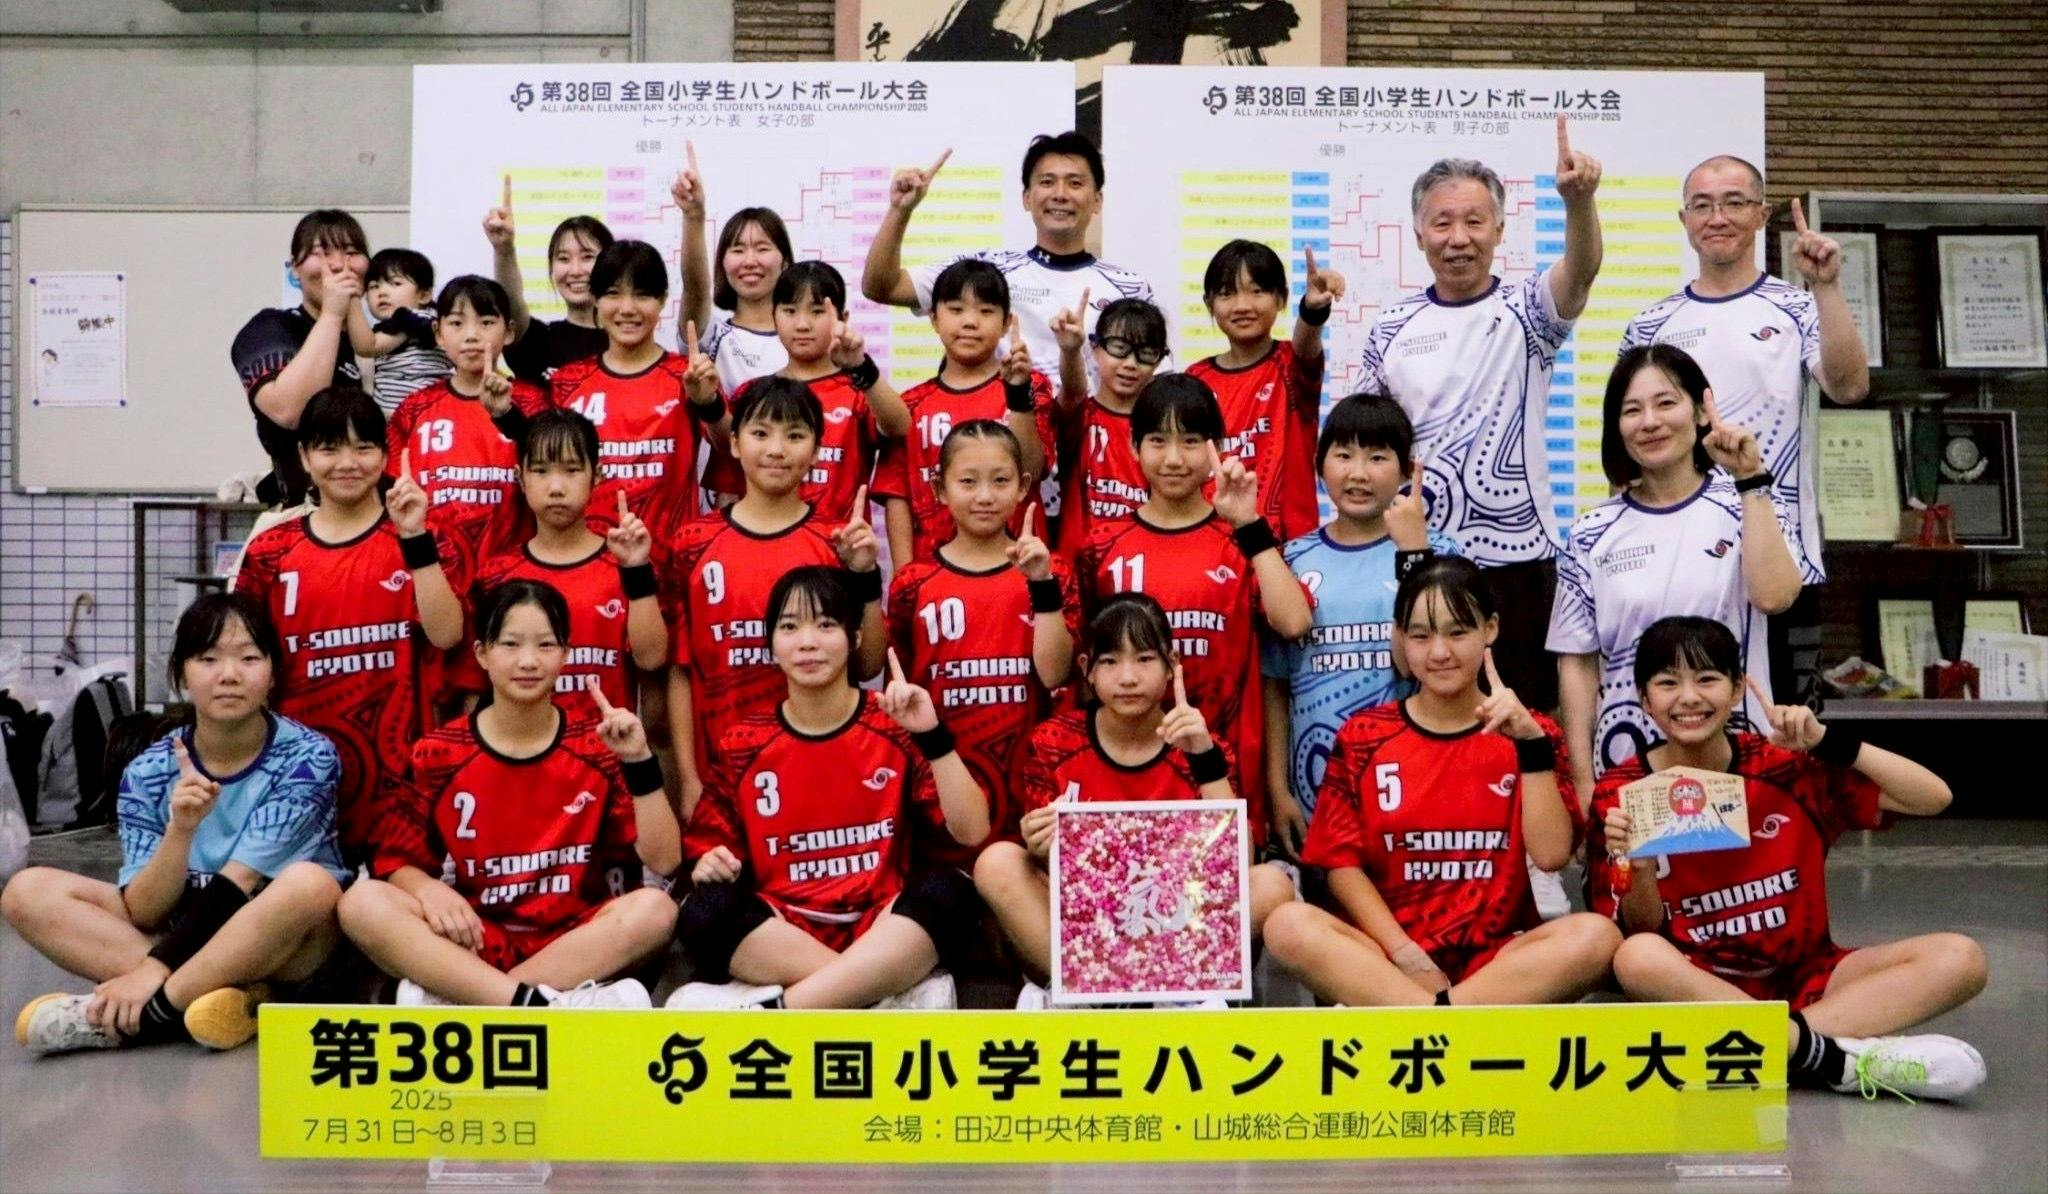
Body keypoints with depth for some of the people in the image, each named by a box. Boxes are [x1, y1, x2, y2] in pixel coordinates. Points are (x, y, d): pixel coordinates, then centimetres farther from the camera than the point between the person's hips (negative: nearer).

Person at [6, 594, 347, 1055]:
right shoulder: (148, 773, -4)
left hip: (284, 946, -4)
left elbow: (236, 885, -17)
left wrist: (156, 969, -25)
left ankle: (155, 1011, -24)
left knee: (310, 881, -36)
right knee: (29, 891, -15)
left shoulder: (307, 757, -12)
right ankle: (233, 999, -27)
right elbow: (144, 914, -10)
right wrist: (180, 831, -27)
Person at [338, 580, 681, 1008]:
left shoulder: (597, 749, 0)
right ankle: (536, 1005, -35)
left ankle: (451, 1000, -29)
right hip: (475, 945, 0)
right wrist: (429, 888, -18)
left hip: (573, 944, 0)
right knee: (362, 903, -23)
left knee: (654, 908, -29)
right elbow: (395, 860, 4)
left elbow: (664, 861, -6)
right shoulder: (439, 753, 1)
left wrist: (639, 761, -16)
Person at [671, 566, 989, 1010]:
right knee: (705, 912, -28)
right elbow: (711, 851, 11)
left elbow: (972, 832, -7)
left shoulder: (895, 728, 1)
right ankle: (895, 995, -29)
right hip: (780, 939, 1)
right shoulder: (742, 746, 5)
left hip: (880, 933, -1)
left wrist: (933, 734, -16)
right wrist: (711, 865, -12)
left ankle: (776, 1010, -31)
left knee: (946, 891, -30)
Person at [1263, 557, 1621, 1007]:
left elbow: (1551, 855, -5)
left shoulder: (1528, 732, 8)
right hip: (1388, 954, -1)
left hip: (1499, 957, 1)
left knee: (1597, 935, -30)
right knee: (1288, 925, -29)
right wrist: (1405, 954, -11)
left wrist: (1531, 744, -13)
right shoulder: (1363, 737, 6)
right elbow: (1342, 863, 2)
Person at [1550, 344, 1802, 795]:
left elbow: (1773, 595, -20)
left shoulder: (1748, 506, -1)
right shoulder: (1593, 535, 1)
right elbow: (1577, 664, 3)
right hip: (1624, 763, 1)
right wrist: (1583, 783, -2)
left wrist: (1750, 479, -18)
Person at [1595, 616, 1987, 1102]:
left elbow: (1933, 798, -7)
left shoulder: (1786, 765, -3)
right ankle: (1843, 1059, -30)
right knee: (1638, 957, -36)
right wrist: (1638, 868, -25)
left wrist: (1830, 742, -18)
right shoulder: (1621, 794, -5)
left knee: (1959, 958, -19)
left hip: (1804, 975, 3)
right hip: (1697, 984, -2)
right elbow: (1644, 932, -5)